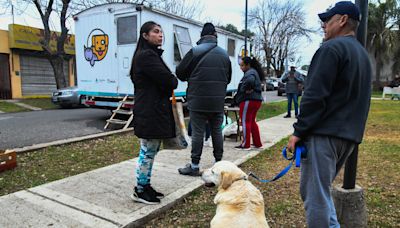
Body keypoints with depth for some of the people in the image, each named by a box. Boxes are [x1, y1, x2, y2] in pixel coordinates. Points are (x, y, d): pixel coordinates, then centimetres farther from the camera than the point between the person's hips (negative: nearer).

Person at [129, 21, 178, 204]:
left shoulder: (151, 54, 19)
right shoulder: (147, 55, -15)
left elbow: (162, 79, 17)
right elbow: (168, 80, -19)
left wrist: (169, 84, -2)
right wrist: (173, 82, 2)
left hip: (152, 110, 11)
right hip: (150, 111, -11)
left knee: (149, 151, 16)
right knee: (148, 152, -1)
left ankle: (145, 186, 29)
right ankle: (139, 191, 13)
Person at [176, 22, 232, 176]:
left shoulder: (195, 51, -7)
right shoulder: (224, 54, 8)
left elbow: (180, 72, -2)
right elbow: (228, 78, 15)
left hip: (198, 101, -4)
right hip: (218, 102, 4)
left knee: (198, 132, 1)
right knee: (217, 131, 13)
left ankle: (194, 166, 8)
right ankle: (219, 162, 22)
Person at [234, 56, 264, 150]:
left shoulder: (250, 73, -13)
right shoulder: (254, 72, 19)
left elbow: (249, 81, -35)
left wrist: (245, 90, -21)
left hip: (248, 100, -10)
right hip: (256, 100, 10)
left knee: (245, 122, -3)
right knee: (252, 122, 17)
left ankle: (245, 144, 2)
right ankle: (257, 143, 21)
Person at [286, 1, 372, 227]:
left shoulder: (332, 48, -10)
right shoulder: (363, 54, 20)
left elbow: (315, 95, -18)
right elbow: (355, 98, 21)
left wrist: (299, 131, -13)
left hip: (324, 133, -9)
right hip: (350, 136, 9)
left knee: (315, 195, -1)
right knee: (320, 189, 21)